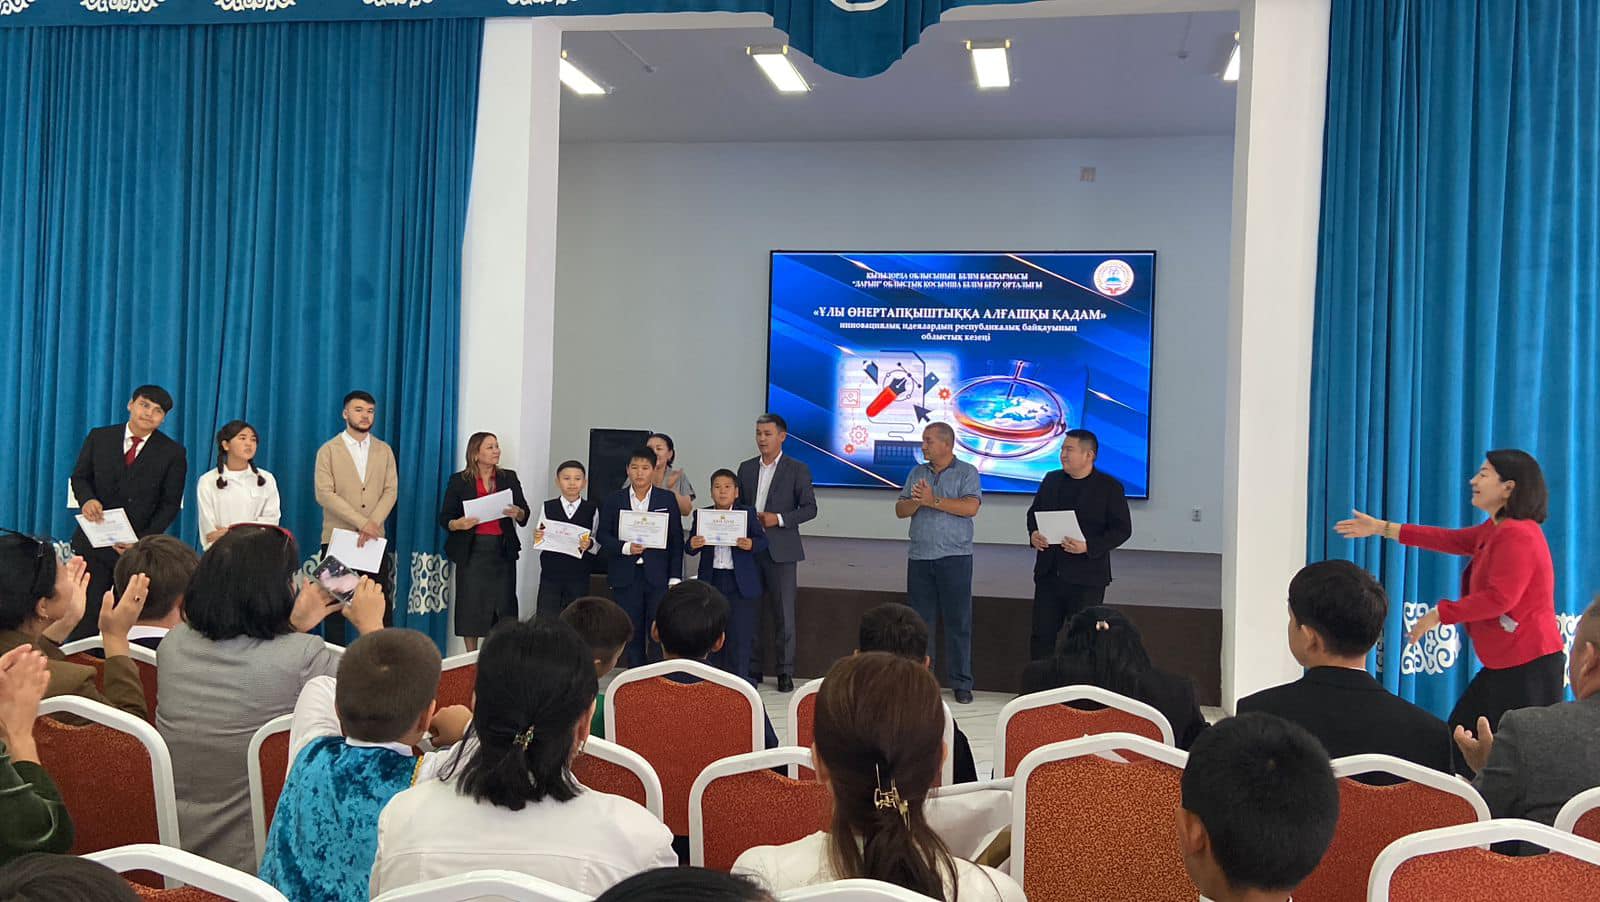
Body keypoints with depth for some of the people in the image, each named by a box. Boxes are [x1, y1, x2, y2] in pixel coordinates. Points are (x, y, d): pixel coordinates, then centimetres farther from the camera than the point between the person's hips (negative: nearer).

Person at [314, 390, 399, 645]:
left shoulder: (384, 451, 12)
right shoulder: (328, 450, 2)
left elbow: (391, 490, 3)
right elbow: (324, 494, -8)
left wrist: (373, 523, -14)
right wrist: (362, 523, -16)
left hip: (374, 539, 2)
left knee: (382, 606, -1)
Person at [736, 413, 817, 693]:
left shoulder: (797, 469, -1)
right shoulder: (746, 468, 12)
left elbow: (810, 508, -3)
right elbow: (738, 504, 17)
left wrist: (779, 519, -14)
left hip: (781, 550, -4)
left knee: (784, 612, 0)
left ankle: (785, 672, 8)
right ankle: (753, 669, 16)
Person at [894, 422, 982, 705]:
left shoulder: (967, 472, -1)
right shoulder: (917, 473, 13)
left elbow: (971, 507, -16)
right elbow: (900, 510, 7)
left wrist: (934, 501, -16)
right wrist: (917, 501, -13)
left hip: (955, 557, -4)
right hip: (920, 557, 4)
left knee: (958, 622, 0)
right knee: (918, 620, 7)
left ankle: (961, 683, 7)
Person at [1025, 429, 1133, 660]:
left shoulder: (1110, 487, -6)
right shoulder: (1051, 480, 10)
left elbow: (1122, 529, -8)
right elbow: (1033, 512, 20)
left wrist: (1088, 546, -21)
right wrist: (1033, 533, -3)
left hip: (1086, 578, -4)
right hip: (1048, 573, 5)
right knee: (1041, 634, 8)